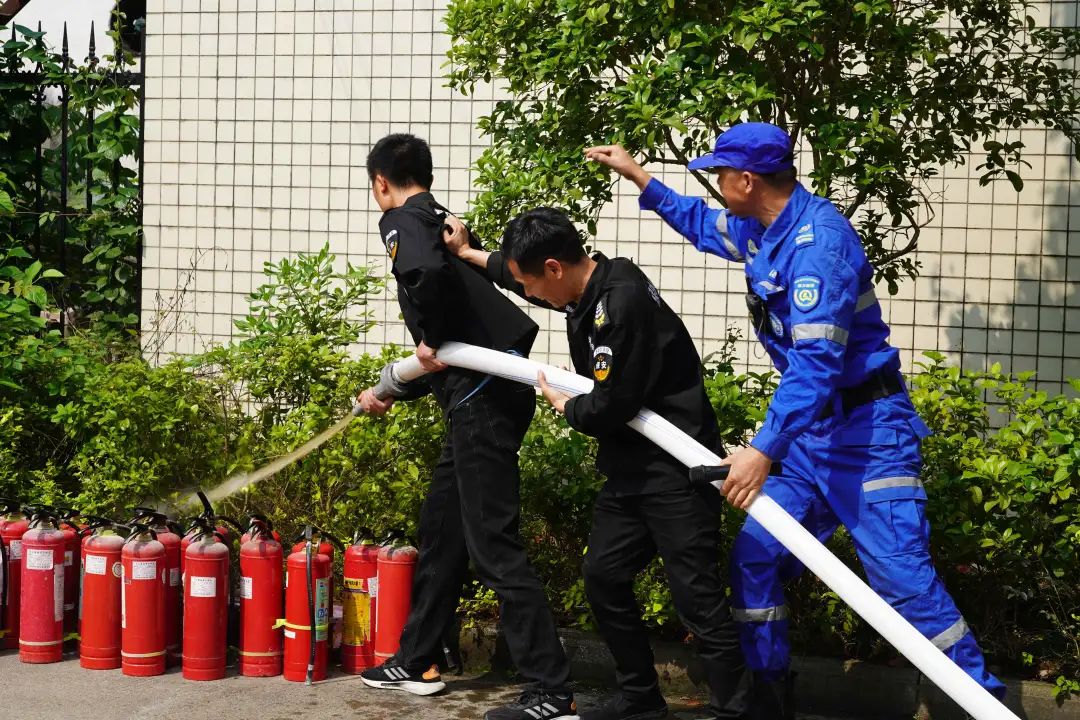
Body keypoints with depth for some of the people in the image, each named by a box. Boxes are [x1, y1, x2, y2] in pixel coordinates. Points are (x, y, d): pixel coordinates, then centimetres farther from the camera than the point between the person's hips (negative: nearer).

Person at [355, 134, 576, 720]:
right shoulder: (441, 222, 24)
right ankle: (415, 662, 32)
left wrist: (432, 341, -14)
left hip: (481, 400, -10)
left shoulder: (404, 221, -3)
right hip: (484, 394, 10)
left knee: (492, 545, -6)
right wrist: (391, 394, 41)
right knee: (440, 530, 19)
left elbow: (425, 272, -31)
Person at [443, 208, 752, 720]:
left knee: (695, 594, -8)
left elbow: (609, 407, -23)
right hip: (630, 467, 10)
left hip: (675, 471, -10)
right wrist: (468, 254, 39)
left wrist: (562, 405, -2)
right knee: (603, 576, 12)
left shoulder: (623, 302, -23)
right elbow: (523, 273, 31)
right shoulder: (587, 287, 6)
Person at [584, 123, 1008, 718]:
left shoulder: (817, 242, -23)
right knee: (754, 556, 6)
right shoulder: (762, 229, 6)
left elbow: (815, 362, -31)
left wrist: (763, 450, -36)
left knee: (901, 574, -15)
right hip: (810, 429, 9)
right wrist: (637, 176, 29)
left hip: (866, 429, -9)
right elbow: (703, 224, 31)